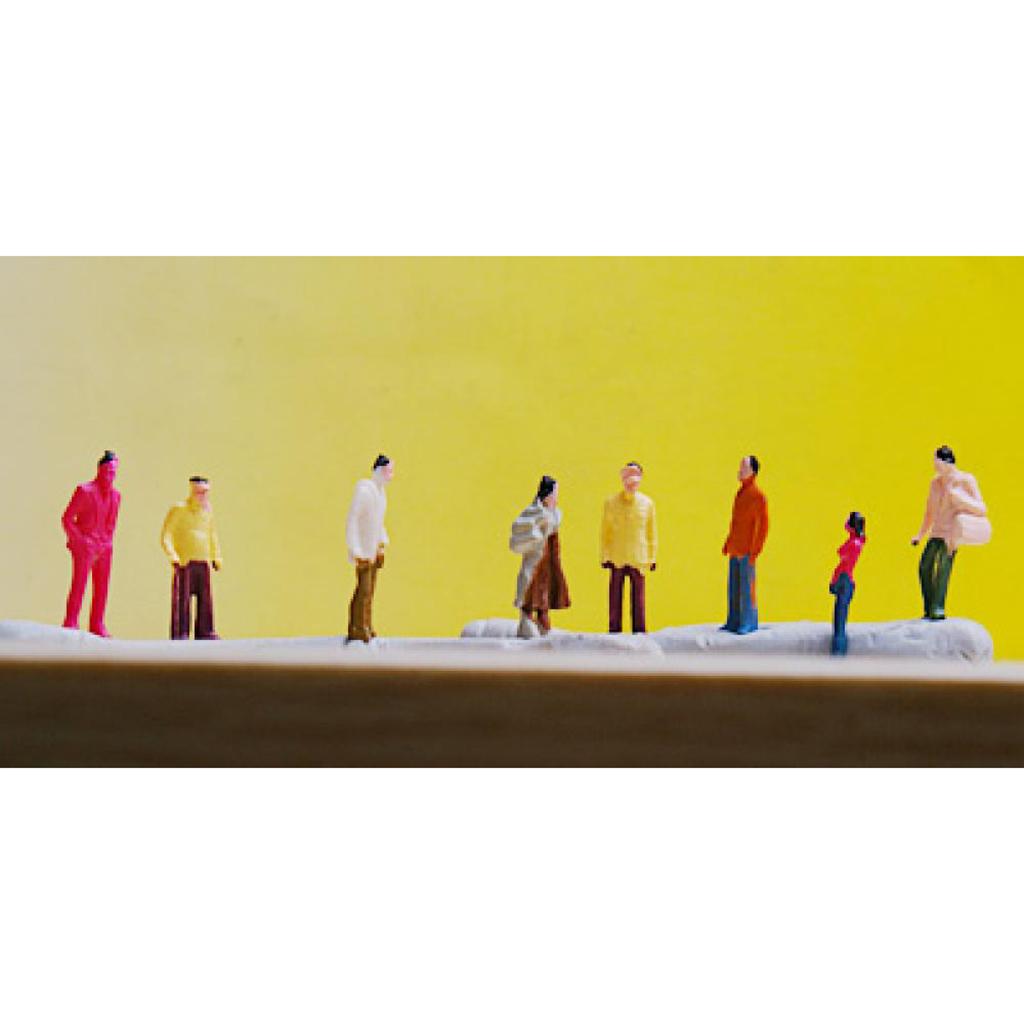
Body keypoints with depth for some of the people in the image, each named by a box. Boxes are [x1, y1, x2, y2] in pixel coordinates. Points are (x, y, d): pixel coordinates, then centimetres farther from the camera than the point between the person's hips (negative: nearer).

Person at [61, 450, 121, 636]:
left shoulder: (115, 495, 11)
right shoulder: (84, 491, -7)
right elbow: (67, 519, -6)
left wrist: (107, 543, 11)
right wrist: (80, 541, -9)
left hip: (104, 549, 6)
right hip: (84, 548, -6)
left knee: (102, 587, 4)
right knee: (79, 585, -8)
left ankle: (97, 626, 9)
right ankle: (70, 624, -5)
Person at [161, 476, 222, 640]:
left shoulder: (207, 510, 13)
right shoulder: (178, 509, -5)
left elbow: (212, 535, 26)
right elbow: (165, 535, -8)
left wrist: (216, 557, 21)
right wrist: (172, 556, -19)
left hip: (203, 563, 6)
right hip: (183, 563, -6)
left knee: (206, 599, 6)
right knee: (182, 599, -5)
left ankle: (205, 632, 13)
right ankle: (180, 634, -1)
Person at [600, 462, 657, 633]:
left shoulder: (647, 503, 7)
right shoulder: (611, 503, 5)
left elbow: (652, 533, 11)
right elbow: (605, 532, 7)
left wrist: (653, 557, 8)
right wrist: (605, 556, 2)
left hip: (639, 559, 0)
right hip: (617, 559, 0)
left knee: (638, 597, 0)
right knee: (615, 596, 1)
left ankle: (639, 630, 6)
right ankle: (614, 630, 7)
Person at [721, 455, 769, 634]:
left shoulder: (758, 495, -10)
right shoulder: (740, 493, 16)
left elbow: (762, 525, -13)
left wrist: (755, 551, -17)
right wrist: (727, 544, 18)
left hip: (747, 551, -8)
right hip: (735, 550, 8)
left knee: (747, 586, -5)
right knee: (734, 587, 10)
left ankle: (748, 623, 1)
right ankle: (734, 622, 16)